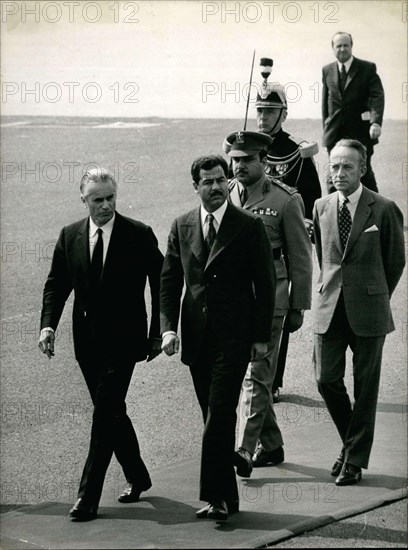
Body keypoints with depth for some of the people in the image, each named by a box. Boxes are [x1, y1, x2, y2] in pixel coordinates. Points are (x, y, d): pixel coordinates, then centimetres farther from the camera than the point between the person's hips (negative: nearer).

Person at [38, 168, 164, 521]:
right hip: (87, 341, 5)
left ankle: (88, 496, -5)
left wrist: (157, 333, -4)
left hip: (123, 339, -5)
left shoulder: (139, 235, -6)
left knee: (105, 413, -10)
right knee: (111, 412, 14)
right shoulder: (70, 236, 5)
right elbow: (56, 284, 9)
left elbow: (161, 285, -1)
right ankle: (137, 476, 33)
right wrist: (49, 324, -6)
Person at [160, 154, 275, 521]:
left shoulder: (250, 226, -2)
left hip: (234, 337, -4)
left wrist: (261, 337, -4)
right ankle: (226, 497, 18)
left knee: (220, 417, -11)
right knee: (214, 418, 9)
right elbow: (169, 281, 10)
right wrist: (169, 327, -2)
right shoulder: (182, 227, 8)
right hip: (196, 337, 4)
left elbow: (264, 285, -1)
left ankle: (216, 496, -7)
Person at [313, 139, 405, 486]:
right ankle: (352, 441, 24)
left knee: (365, 386, 3)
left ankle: (355, 460, 14)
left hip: (368, 310, -3)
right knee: (326, 379, 0)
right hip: (329, 307, 4)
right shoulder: (321, 208, 7)